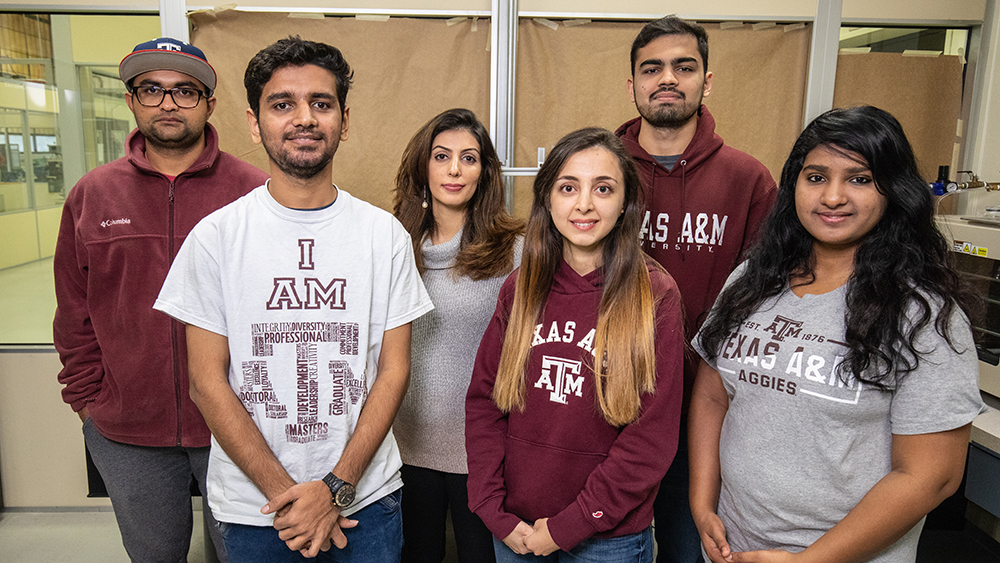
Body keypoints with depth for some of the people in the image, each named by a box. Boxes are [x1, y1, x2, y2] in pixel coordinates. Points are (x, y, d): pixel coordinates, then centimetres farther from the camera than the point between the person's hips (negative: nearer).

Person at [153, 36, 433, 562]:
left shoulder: (385, 235, -4)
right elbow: (207, 381, -6)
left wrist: (336, 487, -11)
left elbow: (394, 369, -4)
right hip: (253, 503, 0)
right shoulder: (214, 237, -6)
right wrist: (285, 493, -11)